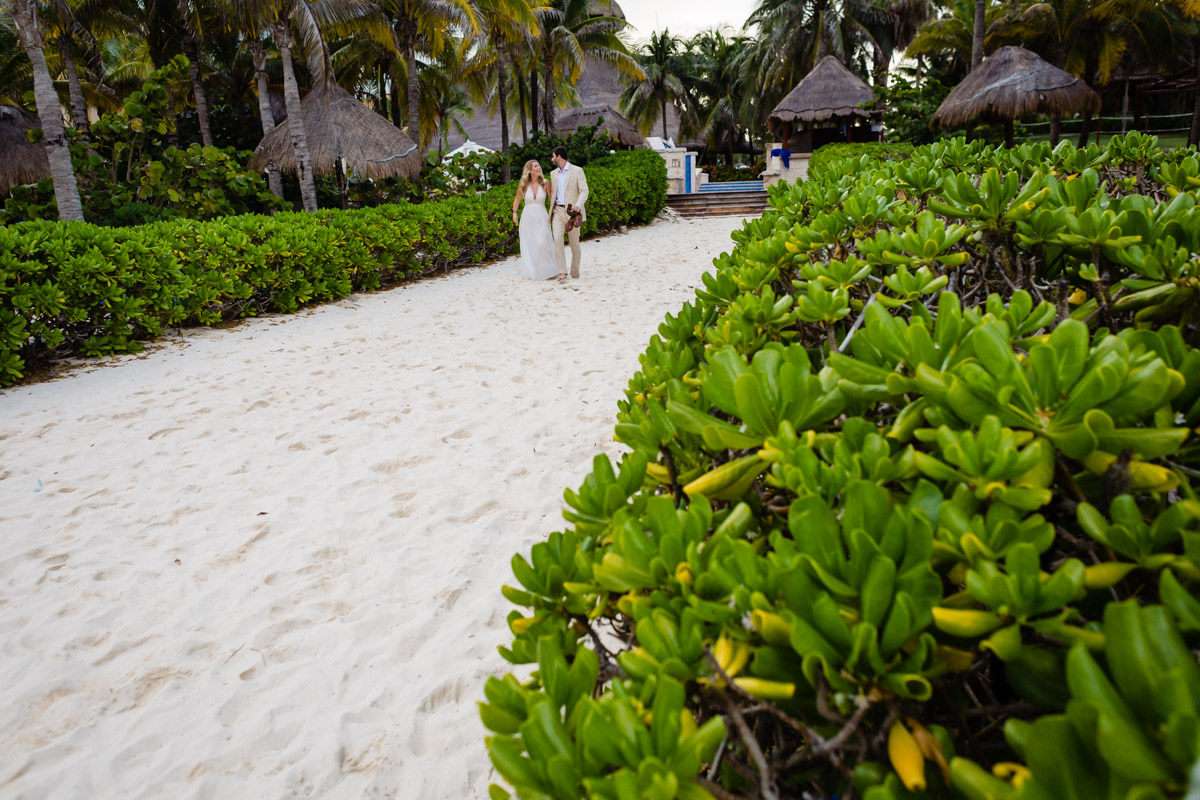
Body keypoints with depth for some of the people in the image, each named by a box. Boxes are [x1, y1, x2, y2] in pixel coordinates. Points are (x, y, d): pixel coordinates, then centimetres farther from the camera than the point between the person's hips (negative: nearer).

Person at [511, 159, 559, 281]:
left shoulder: (544, 183, -3)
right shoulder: (523, 184, 0)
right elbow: (517, 199, 15)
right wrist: (514, 213, 5)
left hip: (541, 217, -1)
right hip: (527, 217, 1)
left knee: (543, 243, -14)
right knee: (529, 246, 3)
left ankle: (548, 271, 2)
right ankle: (532, 272, 14)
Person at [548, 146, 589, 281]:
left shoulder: (577, 171, -2)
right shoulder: (553, 173, 15)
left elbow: (584, 191, -9)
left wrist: (578, 205, -26)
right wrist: (552, 210, 16)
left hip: (572, 211, -4)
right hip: (558, 210, 4)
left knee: (574, 243, 3)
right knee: (557, 239, -15)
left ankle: (575, 272, 18)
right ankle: (562, 272, -17)